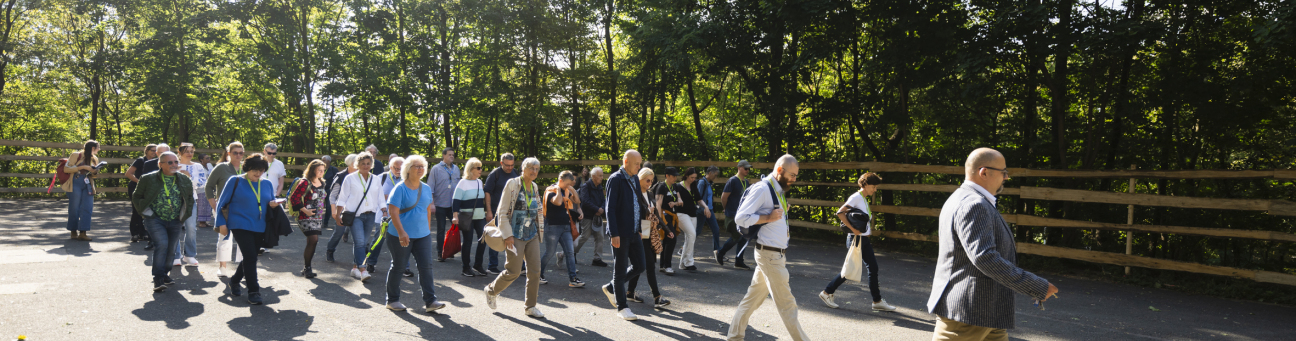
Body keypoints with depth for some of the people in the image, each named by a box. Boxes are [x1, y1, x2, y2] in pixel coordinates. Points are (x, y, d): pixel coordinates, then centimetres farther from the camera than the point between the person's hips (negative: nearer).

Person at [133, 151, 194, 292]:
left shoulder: (185, 180, 6)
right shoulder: (148, 179, -3)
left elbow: (190, 199, 19)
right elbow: (136, 197, 6)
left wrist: (184, 215, 12)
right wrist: (146, 211, -3)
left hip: (175, 221, 4)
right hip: (155, 219, -4)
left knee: (171, 249, 8)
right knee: (162, 244, -21)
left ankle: (165, 274, 29)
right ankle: (158, 278, -13)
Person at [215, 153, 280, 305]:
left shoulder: (267, 184, 13)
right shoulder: (235, 181, 0)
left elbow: (271, 203, 20)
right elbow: (222, 203, 3)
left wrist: (273, 205, -5)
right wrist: (222, 223, -4)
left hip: (259, 228, 5)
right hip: (240, 226, -5)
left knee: (249, 258, 14)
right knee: (250, 257, -14)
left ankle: (234, 281, 39)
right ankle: (253, 292, -8)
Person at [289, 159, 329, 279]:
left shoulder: (322, 183, 11)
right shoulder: (305, 183, -11)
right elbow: (293, 198, -14)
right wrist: (304, 210, -16)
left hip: (318, 218, 7)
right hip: (307, 218, -7)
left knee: (313, 242, 7)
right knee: (313, 240, -16)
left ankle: (306, 269, 16)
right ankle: (306, 268, -5)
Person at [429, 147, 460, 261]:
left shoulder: (456, 169, 9)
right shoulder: (436, 169, -4)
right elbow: (430, 187, -5)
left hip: (454, 205, 4)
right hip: (441, 204, -3)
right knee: (441, 229, 5)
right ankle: (440, 253, 13)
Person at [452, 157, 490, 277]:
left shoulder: (479, 182, 12)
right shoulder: (463, 182, -6)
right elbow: (456, 200, -11)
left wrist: (486, 212, 21)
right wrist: (455, 216, -20)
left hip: (480, 217, 6)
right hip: (467, 217, -6)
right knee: (467, 241, 1)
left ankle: (478, 265, 13)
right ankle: (466, 268, 11)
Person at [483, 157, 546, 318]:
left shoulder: (534, 187, 10)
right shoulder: (512, 184, -9)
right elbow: (502, 212, -10)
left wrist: (540, 231, 15)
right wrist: (508, 235, -15)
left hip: (532, 235, 6)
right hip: (516, 236, -6)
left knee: (535, 271, 1)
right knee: (513, 271, -5)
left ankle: (531, 306, 12)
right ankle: (491, 290, 22)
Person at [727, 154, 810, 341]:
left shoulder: (779, 190, 12)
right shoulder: (762, 188, -15)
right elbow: (741, 218, -19)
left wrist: (783, 230, 6)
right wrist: (768, 218, -21)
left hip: (777, 254, 9)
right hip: (769, 255, -9)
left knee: (754, 296, 14)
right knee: (786, 303, -1)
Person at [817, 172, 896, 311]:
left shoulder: (864, 199, 13)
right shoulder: (856, 198, -14)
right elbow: (840, 213, -24)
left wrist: (868, 229, 6)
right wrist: (853, 229, -22)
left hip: (864, 239, 9)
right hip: (856, 239, -9)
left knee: (873, 268, 10)